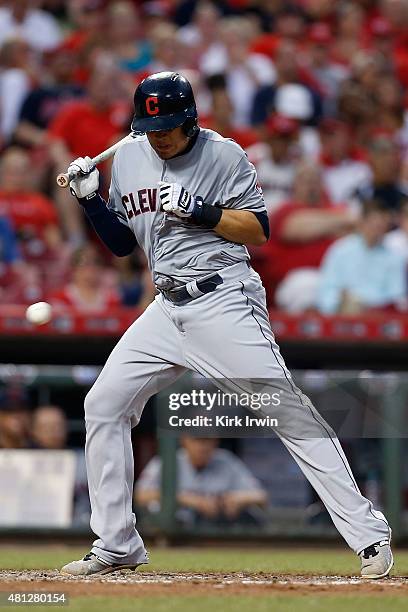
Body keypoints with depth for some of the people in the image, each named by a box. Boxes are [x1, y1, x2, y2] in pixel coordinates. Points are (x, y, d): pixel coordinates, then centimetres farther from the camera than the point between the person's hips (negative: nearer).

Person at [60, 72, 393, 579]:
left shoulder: (223, 155, -7)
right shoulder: (128, 160, 9)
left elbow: (258, 231, -7)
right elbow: (122, 243, 16)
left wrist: (199, 210, -19)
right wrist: (90, 199, 1)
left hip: (225, 302, -6)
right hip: (167, 307, 6)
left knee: (289, 412, -13)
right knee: (103, 404, 1)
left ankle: (370, 537, -14)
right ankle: (116, 546, 11)